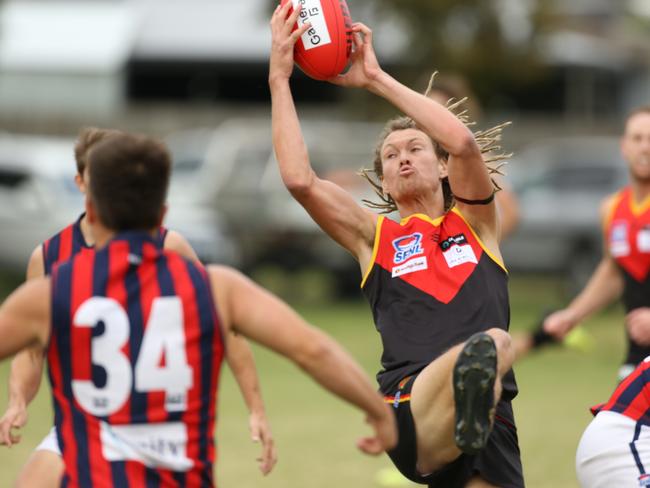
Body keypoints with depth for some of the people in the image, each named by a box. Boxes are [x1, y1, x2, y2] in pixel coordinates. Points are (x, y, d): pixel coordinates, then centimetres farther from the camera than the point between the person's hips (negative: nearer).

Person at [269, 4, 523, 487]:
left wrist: (376, 79, 8)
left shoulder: (475, 222, 22)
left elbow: (462, 142, 2)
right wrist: (279, 78, 9)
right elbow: (299, 179, 6)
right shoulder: (375, 236, 21)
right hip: (412, 414, -5)